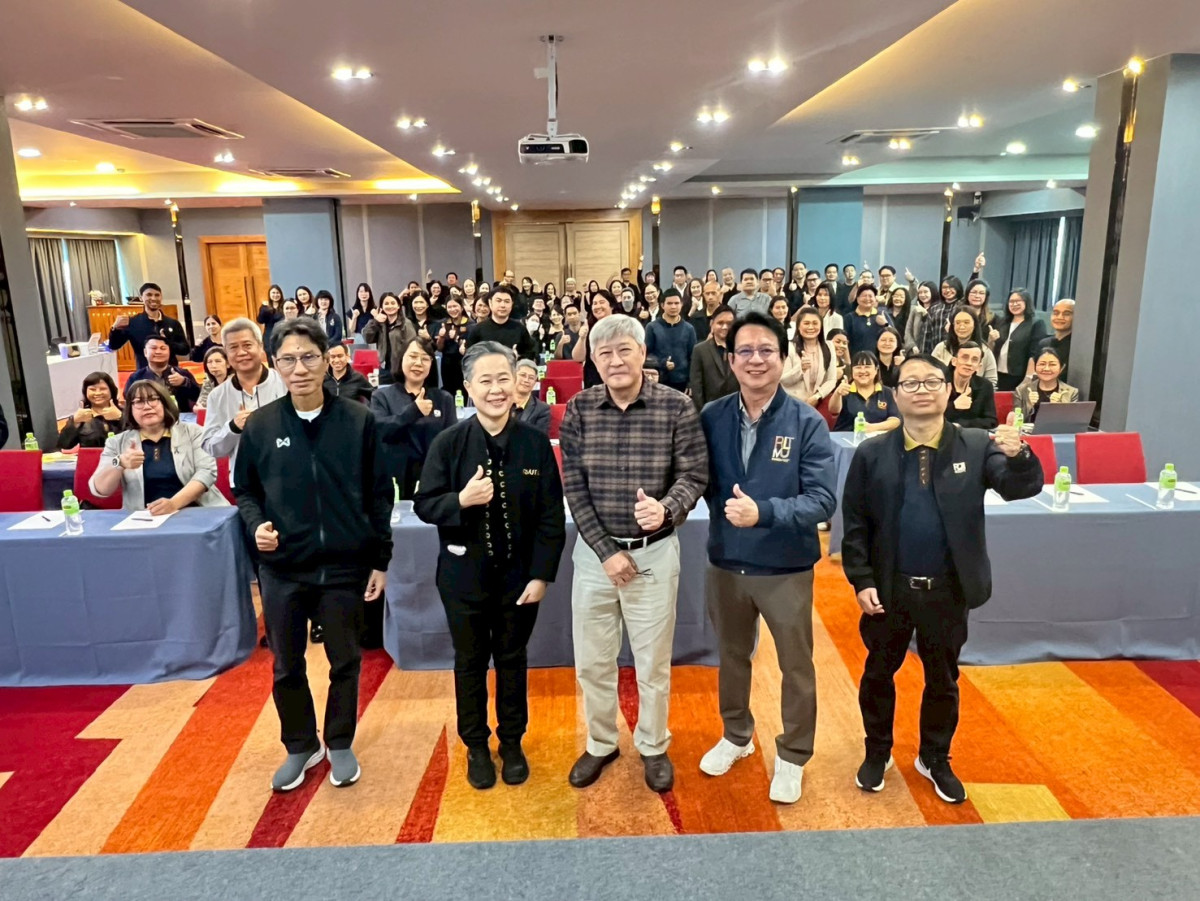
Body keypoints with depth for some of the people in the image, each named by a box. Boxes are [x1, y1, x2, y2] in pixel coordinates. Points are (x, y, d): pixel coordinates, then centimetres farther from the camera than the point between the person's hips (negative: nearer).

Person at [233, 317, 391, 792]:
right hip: (281, 569, 1)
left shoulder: (359, 420, -7)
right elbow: (244, 490, 9)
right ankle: (301, 746, 39)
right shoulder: (260, 425, -4)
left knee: (345, 662, 15)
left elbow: (379, 495, -2)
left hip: (345, 566, -1)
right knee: (287, 667, 16)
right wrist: (256, 524, -13)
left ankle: (340, 745, 37)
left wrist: (380, 560, -1)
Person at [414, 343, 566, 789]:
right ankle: (476, 746, 36)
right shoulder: (449, 442, -9)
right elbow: (424, 505, -6)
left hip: (519, 573, 0)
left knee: (512, 660, 17)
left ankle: (512, 743, 38)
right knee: (470, 663, 16)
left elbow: (551, 515, -7)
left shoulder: (536, 442, -9)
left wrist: (542, 575, -10)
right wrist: (461, 500, -26)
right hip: (465, 574, 0)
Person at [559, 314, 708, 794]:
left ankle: (653, 746, 38)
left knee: (653, 662, 14)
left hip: (654, 552, -2)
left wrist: (667, 508, -31)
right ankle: (600, 744, 38)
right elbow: (573, 488, -5)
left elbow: (694, 475, -9)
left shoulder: (676, 407, -10)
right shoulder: (579, 408, -5)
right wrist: (606, 552, -11)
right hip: (594, 551, 2)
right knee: (592, 661, 14)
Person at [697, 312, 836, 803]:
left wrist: (764, 512, -32)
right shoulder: (712, 417, -6)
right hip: (725, 564, 3)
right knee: (731, 656, 22)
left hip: (786, 568, -2)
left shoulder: (807, 423, -14)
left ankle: (792, 756, 37)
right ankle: (736, 736, 46)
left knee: (796, 666, 14)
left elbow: (823, 499, -19)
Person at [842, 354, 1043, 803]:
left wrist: (1019, 456, -36)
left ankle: (935, 760, 40)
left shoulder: (976, 447, -5)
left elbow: (1022, 488, -15)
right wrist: (861, 581, -9)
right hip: (888, 589, 0)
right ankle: (877, 753, 38)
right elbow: (855, 526, -4)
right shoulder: (872, 455, -6)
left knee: (943, 680, 17)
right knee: (879, 674, 15)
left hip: (948, 591, 1)